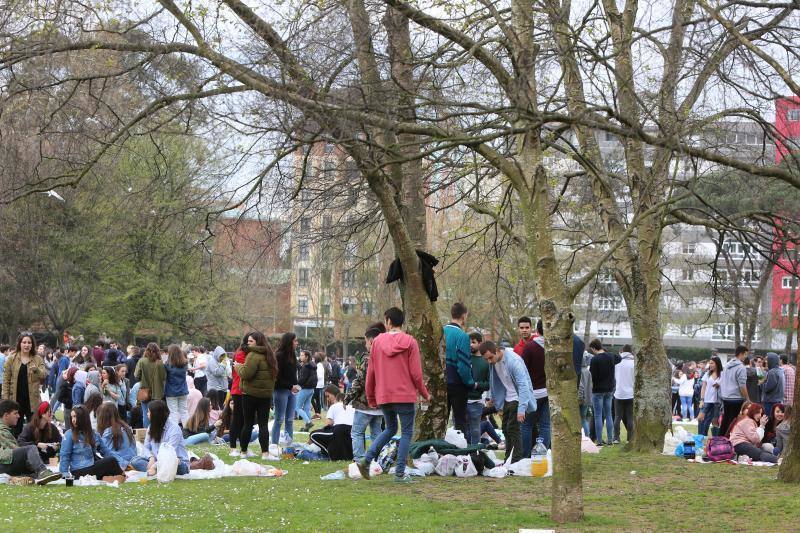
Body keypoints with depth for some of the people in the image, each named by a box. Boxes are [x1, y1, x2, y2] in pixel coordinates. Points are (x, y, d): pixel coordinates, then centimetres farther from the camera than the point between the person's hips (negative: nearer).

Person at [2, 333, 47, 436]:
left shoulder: (37, 359, 5)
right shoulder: (12, 359, 3)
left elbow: (44, 376, -6)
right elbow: (6, 380, 1)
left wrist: (37, 369, -27)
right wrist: (5, 398, -6)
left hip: (32, 399, 0)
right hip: (16, 399, 0)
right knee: (16, 428, 6)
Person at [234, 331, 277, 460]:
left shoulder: (253, 355, -14)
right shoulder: (268, 355, 12)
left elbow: (246, 374, -21)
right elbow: (274, 373, 18)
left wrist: (239, 367, -4)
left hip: (250, 394, -6)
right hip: (266, 394, 6)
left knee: (248, 423, 4)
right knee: (263, 423, 3)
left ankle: (244, 451, 14)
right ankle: (265, 453, -6)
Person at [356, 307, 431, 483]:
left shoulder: (377, 341, 3)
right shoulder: (410, 342, -5)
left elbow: (370, 372, 6)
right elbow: (416, 373, -7)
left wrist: (371, 397, 17)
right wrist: (425, 394, 7)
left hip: (383, 396, 4)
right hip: (405, 396, -4)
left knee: (390, 429, 21)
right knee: (406, 432, 5)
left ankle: (366, 459, 5)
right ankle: (400, 473, 0)